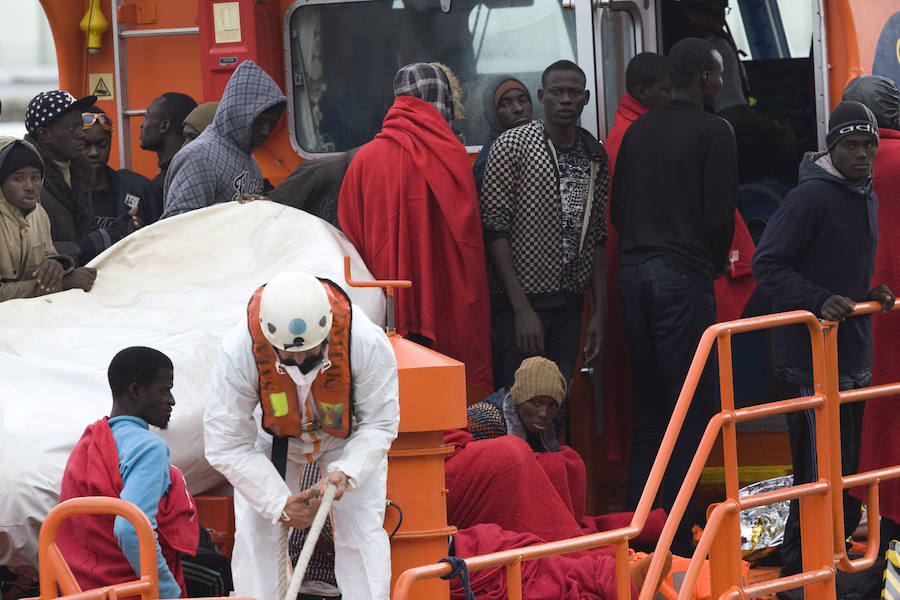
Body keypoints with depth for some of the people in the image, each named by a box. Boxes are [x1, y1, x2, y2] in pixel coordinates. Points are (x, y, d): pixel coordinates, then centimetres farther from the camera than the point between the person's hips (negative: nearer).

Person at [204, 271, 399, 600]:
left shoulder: (367, 342, -38)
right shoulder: (238, 353, -38)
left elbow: (380, 424, -24)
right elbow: (226, 446, -28)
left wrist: (346, 473, -41)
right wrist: (278, 503, -33)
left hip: (350, 436, 0)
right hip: (273, 434, 0)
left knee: (362, 534, -10)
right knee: (255, 534, -9)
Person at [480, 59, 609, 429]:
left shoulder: (595, 156, 12)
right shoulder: (513, 146, -5)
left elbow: (597, 239, 15)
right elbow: (495, 230, -10)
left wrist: (599, 312, 7)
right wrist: (522, 309, -16)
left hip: (569, 306, 5)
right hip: (521, 303, -5)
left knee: (556, 415, 4)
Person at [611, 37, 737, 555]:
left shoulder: (638, 130, 12)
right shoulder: (713, 131, -7)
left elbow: (618, 207, 14)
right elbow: (720, 212, -11)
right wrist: (718, 261, 7)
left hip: (633, 273, 7)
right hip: (684, 276, -7)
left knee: (647, 402, 13)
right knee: (690, 406, -3)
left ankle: (638, 520, 14)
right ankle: (678, 527, -6)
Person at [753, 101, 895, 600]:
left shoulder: (868, 200, 14)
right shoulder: (811, 197, -15)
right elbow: (767, 264, -19)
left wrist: (871, 294, 8)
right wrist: (821, 300, -28)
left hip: (853, 359, 9)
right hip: (809, 358, -9)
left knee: (847, 476, 15)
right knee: (820, 475, -8)